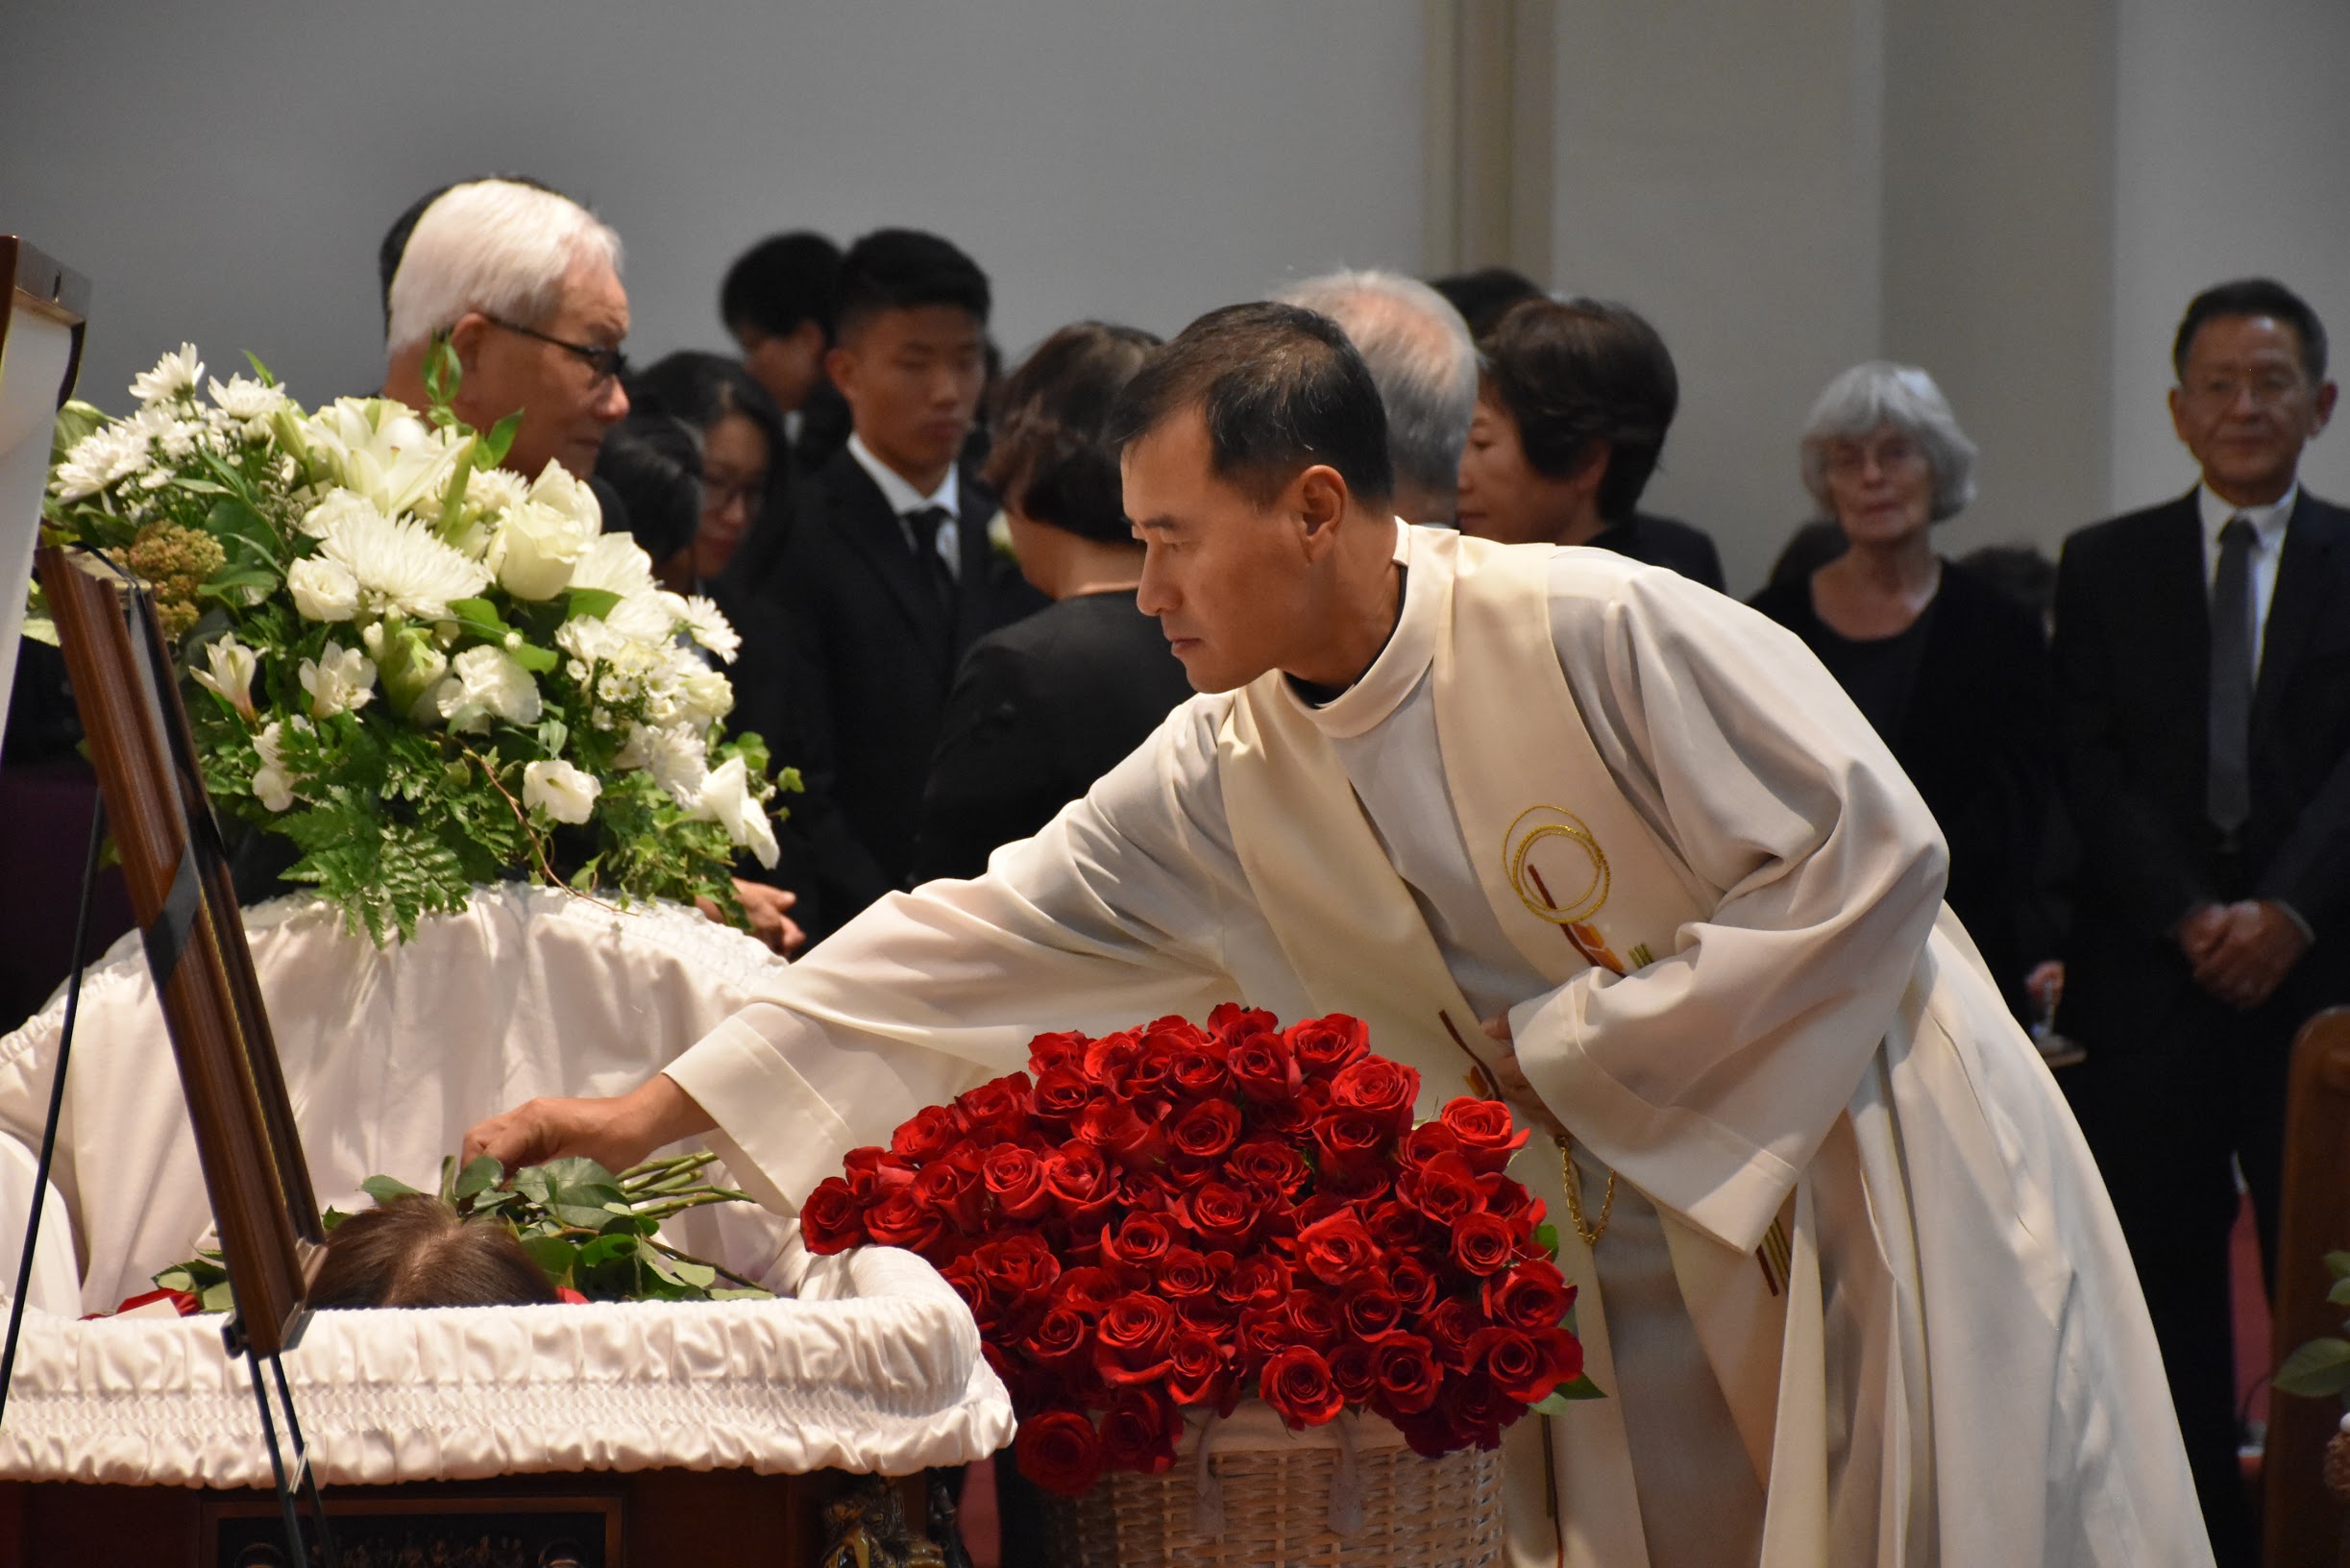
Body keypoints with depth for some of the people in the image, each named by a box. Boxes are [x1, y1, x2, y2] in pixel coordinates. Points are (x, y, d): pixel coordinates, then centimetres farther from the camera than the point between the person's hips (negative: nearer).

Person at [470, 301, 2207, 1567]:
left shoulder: (1592, 631, -19)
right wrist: (658, 1109, -2)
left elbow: (1872, 854, -18)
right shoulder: (1218, 781, 0)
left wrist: (1565, 1047, -14)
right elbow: (979, 940, 2)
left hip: (1867, 1185, -5)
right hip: (1631, 1254, 6)